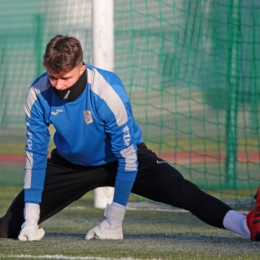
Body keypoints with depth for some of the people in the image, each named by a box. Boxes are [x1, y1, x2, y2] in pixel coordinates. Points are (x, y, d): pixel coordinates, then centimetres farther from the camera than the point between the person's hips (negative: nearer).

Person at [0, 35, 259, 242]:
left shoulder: (108, 92, -33)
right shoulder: (37, 95, -23)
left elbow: (127, 158, -26)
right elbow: (35, 154, -12)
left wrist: (113, 222, -24)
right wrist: (31, 219, -14)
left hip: (125, 156, -3)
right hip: (70, 163, 3)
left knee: (177, 189, -28)